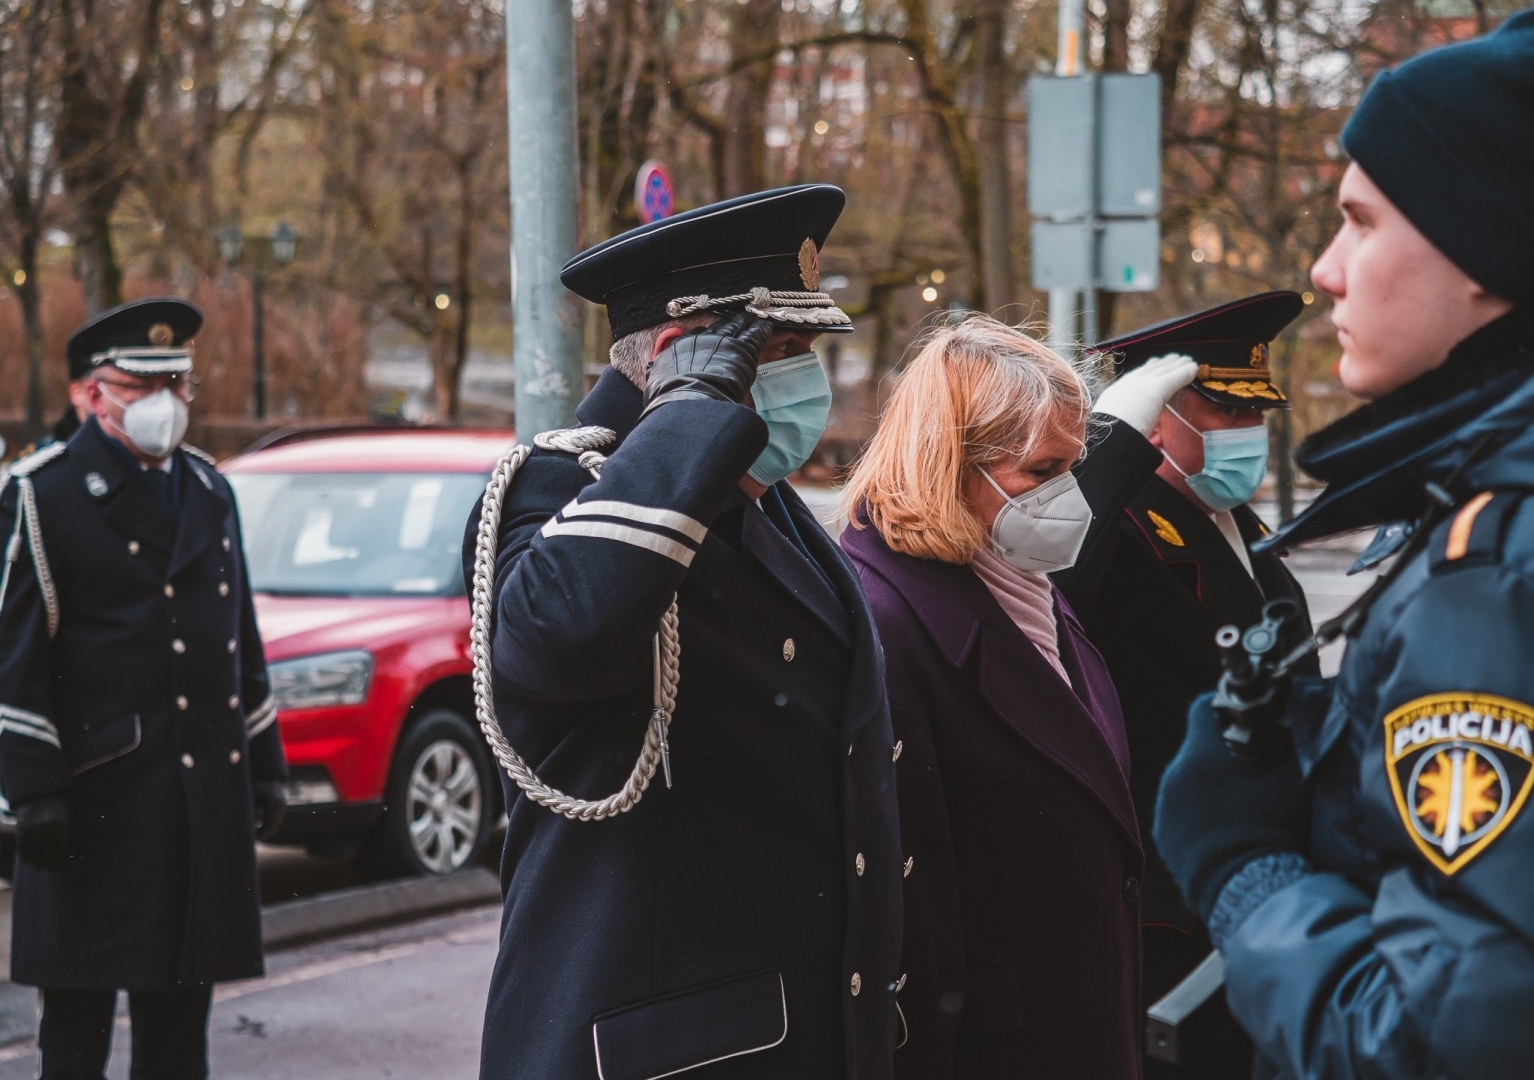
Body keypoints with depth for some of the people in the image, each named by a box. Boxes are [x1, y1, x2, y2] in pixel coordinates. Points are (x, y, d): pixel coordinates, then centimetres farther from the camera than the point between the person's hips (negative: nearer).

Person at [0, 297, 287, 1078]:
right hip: (99, 796, -6)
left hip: (208, 796, 6)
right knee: (79, 1009, -2)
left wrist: (263, 764, 17)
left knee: (179, 1016, 11)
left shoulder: (209, 492, 17)